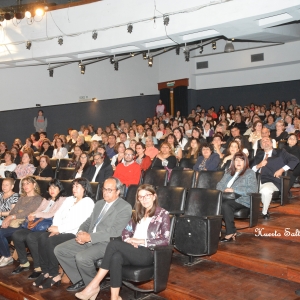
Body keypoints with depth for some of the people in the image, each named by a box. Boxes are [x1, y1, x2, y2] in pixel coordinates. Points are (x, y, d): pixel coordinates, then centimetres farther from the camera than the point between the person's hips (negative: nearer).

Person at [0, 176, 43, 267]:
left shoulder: (38, 199, 1)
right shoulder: (22, 198, 24)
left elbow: (27, 212, -11)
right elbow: (14, 210, 12)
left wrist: (12, 217, -17)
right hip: (14, 223, 6)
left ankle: (7, 257, -5)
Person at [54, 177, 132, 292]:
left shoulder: (125, 207, -7)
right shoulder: (99, 203, 19)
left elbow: (115, 232, -17)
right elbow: (88, 221, 20)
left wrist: (90, 237, -22)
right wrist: (81, 232, -4)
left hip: (106, 243, -8)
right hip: (88, 239, 8)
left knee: (81, 257, -31)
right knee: (59, 250, -2)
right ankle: (79, 280, 9)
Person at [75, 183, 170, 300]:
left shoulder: (163, 214, 4)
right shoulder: (138, 213, 23)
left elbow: (165, 240, -6)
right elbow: (125, 232, 17)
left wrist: (141, 241, -12)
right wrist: (129, 241, -6)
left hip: (148, 254, -5)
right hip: (132, 251, 5)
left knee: (114, 244, -27)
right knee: (116, 257, -32)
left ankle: (94, 285, -23)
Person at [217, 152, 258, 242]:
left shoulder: (250, 173, 7)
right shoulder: (228, 172, 26)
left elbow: (253, 189, -8)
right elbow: (219, 184, 22)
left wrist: (234, 190, -15)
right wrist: (224, 189, -4)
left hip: (242, 200, -5)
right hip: (227, 198, 5)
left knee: (225, 205, -36)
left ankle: (231, 233, -27)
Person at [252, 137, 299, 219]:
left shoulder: (280, 152, 12)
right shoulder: (259, 155, 22)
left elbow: (295, 160, 0)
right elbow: (252, 169, 16)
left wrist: (281, 170, -8)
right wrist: (259, 165, -6)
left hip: (272, 181, -4)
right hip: (258, 180, 4)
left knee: (265, 190, -36)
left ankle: (264, 213, -12)